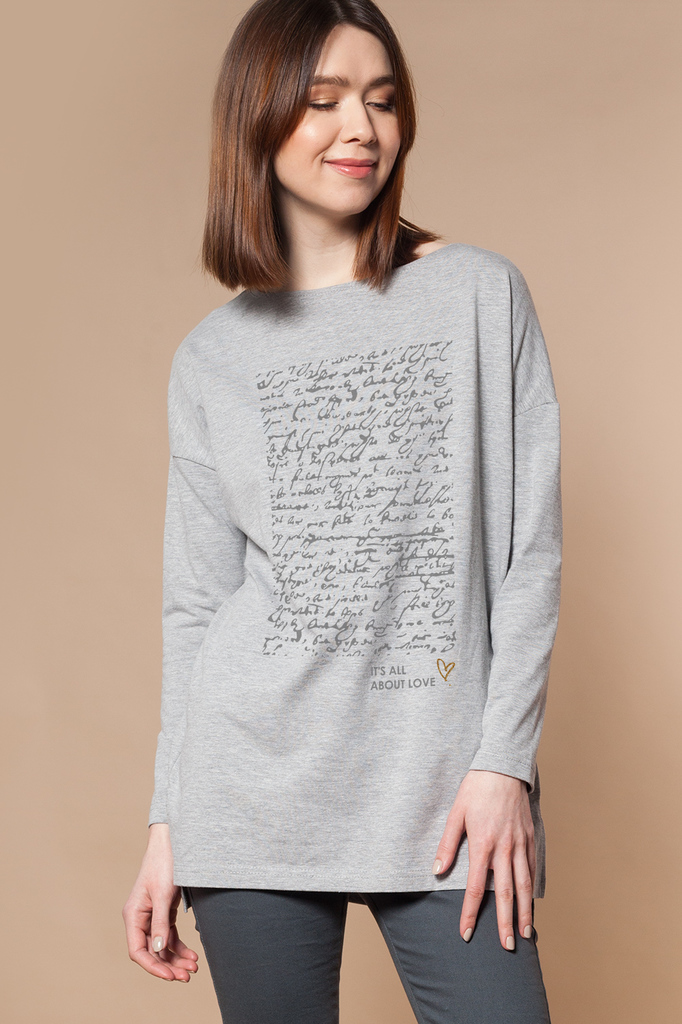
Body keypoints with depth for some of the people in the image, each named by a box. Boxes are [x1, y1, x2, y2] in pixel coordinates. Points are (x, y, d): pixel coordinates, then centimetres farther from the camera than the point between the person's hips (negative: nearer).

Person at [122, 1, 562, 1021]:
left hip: (446, 787, -1)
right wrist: (168, 822, 7)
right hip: (258, 788, 1)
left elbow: (532, 548, 1)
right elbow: (196, 605, 9)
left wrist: (504, 759, -6)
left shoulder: (481, 295, 4)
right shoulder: (213, 357, 7)